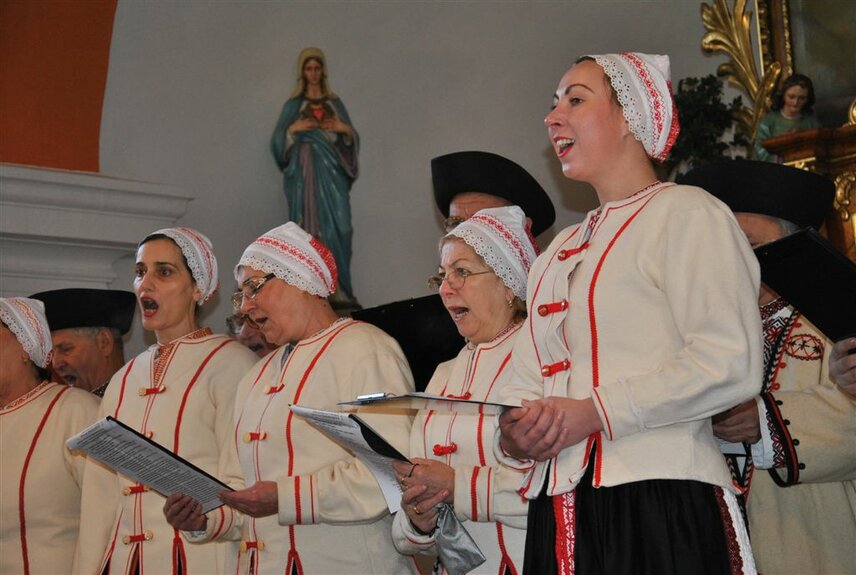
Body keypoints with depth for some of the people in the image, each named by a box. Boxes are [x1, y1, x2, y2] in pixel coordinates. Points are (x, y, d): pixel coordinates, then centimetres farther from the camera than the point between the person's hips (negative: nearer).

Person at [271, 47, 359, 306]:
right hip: (305, 173, -1)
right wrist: (292, 129, -10)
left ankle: (339, 288, -5)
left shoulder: (335, 103, 16)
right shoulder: (294, 105, 11)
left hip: (333, 173, 2)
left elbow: (352, 140, 15)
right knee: (308, 228, -7)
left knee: (337, 227, -7)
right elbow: (278, 142, 7)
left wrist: (346, 129, -5)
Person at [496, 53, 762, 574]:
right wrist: (513, 437, -4)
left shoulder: (685, 213, -3)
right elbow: (526, 384, 18)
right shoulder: (558, 253, 20)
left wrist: (593, 413, -17)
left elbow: (729, 364, -15)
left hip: (660, 506, -6)